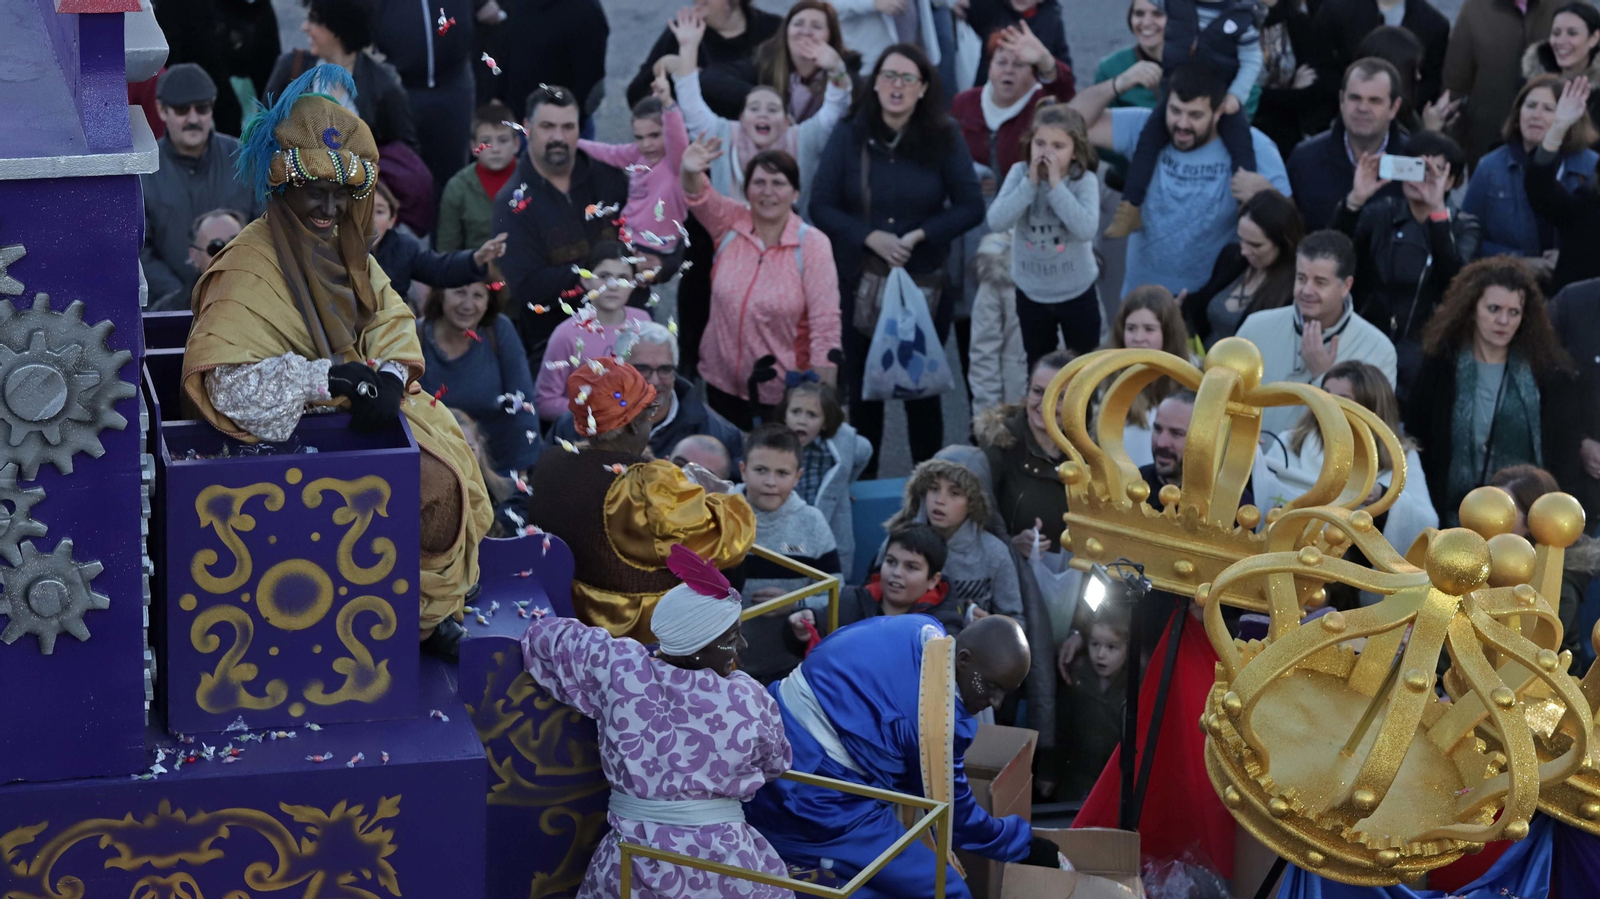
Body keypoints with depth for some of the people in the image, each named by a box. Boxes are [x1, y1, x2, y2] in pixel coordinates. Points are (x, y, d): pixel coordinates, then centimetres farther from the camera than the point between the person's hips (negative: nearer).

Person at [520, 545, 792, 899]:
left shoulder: (619, 671, -5)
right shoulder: (750, 700, -7)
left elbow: (546, 634, 10)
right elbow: (776, 765, 11)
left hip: (633, 869, 1)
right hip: (725, 869, -1)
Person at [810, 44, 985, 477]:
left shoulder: (944, 139, -2)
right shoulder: (848, 137, -1)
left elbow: (971, 207, -1)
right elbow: (821, 206, -1)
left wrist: (919, 235, -14)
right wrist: (872, 237, -15)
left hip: (925, 283, -1)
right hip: (860, 283, 1)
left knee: (922, 389, 4)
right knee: (863, 390, 7)